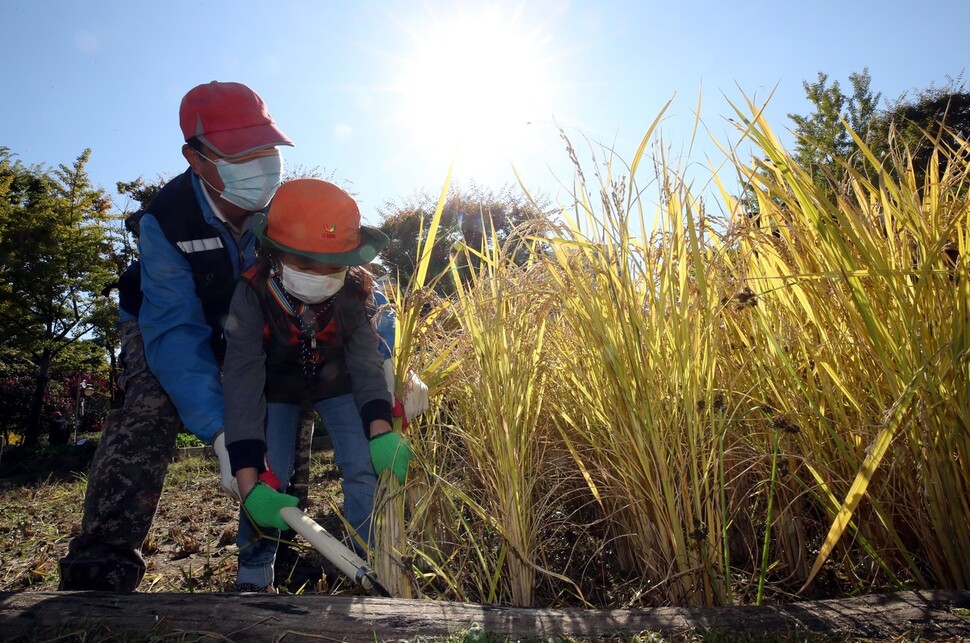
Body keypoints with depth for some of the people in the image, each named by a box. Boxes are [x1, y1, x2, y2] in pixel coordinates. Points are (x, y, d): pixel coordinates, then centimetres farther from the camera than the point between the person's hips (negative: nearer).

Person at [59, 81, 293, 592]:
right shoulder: (165, 221, -31)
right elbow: (176, 333, -37)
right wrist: (221, 433, -48)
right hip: (164, 326, -2)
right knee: (150, 415, -29)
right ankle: (98, 572, -26)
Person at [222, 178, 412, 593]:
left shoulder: (354, 290, -28)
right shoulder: (252, 295, -34)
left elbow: (367, 359, -32)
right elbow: (242, 383, -40)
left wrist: (380, 431, -49)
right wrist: (249, 483, -47)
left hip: (336, 383, 1)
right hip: (277, 385, -1)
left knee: (364, 467, -11)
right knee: (269, 477, -13)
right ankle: (254, 577, 9)